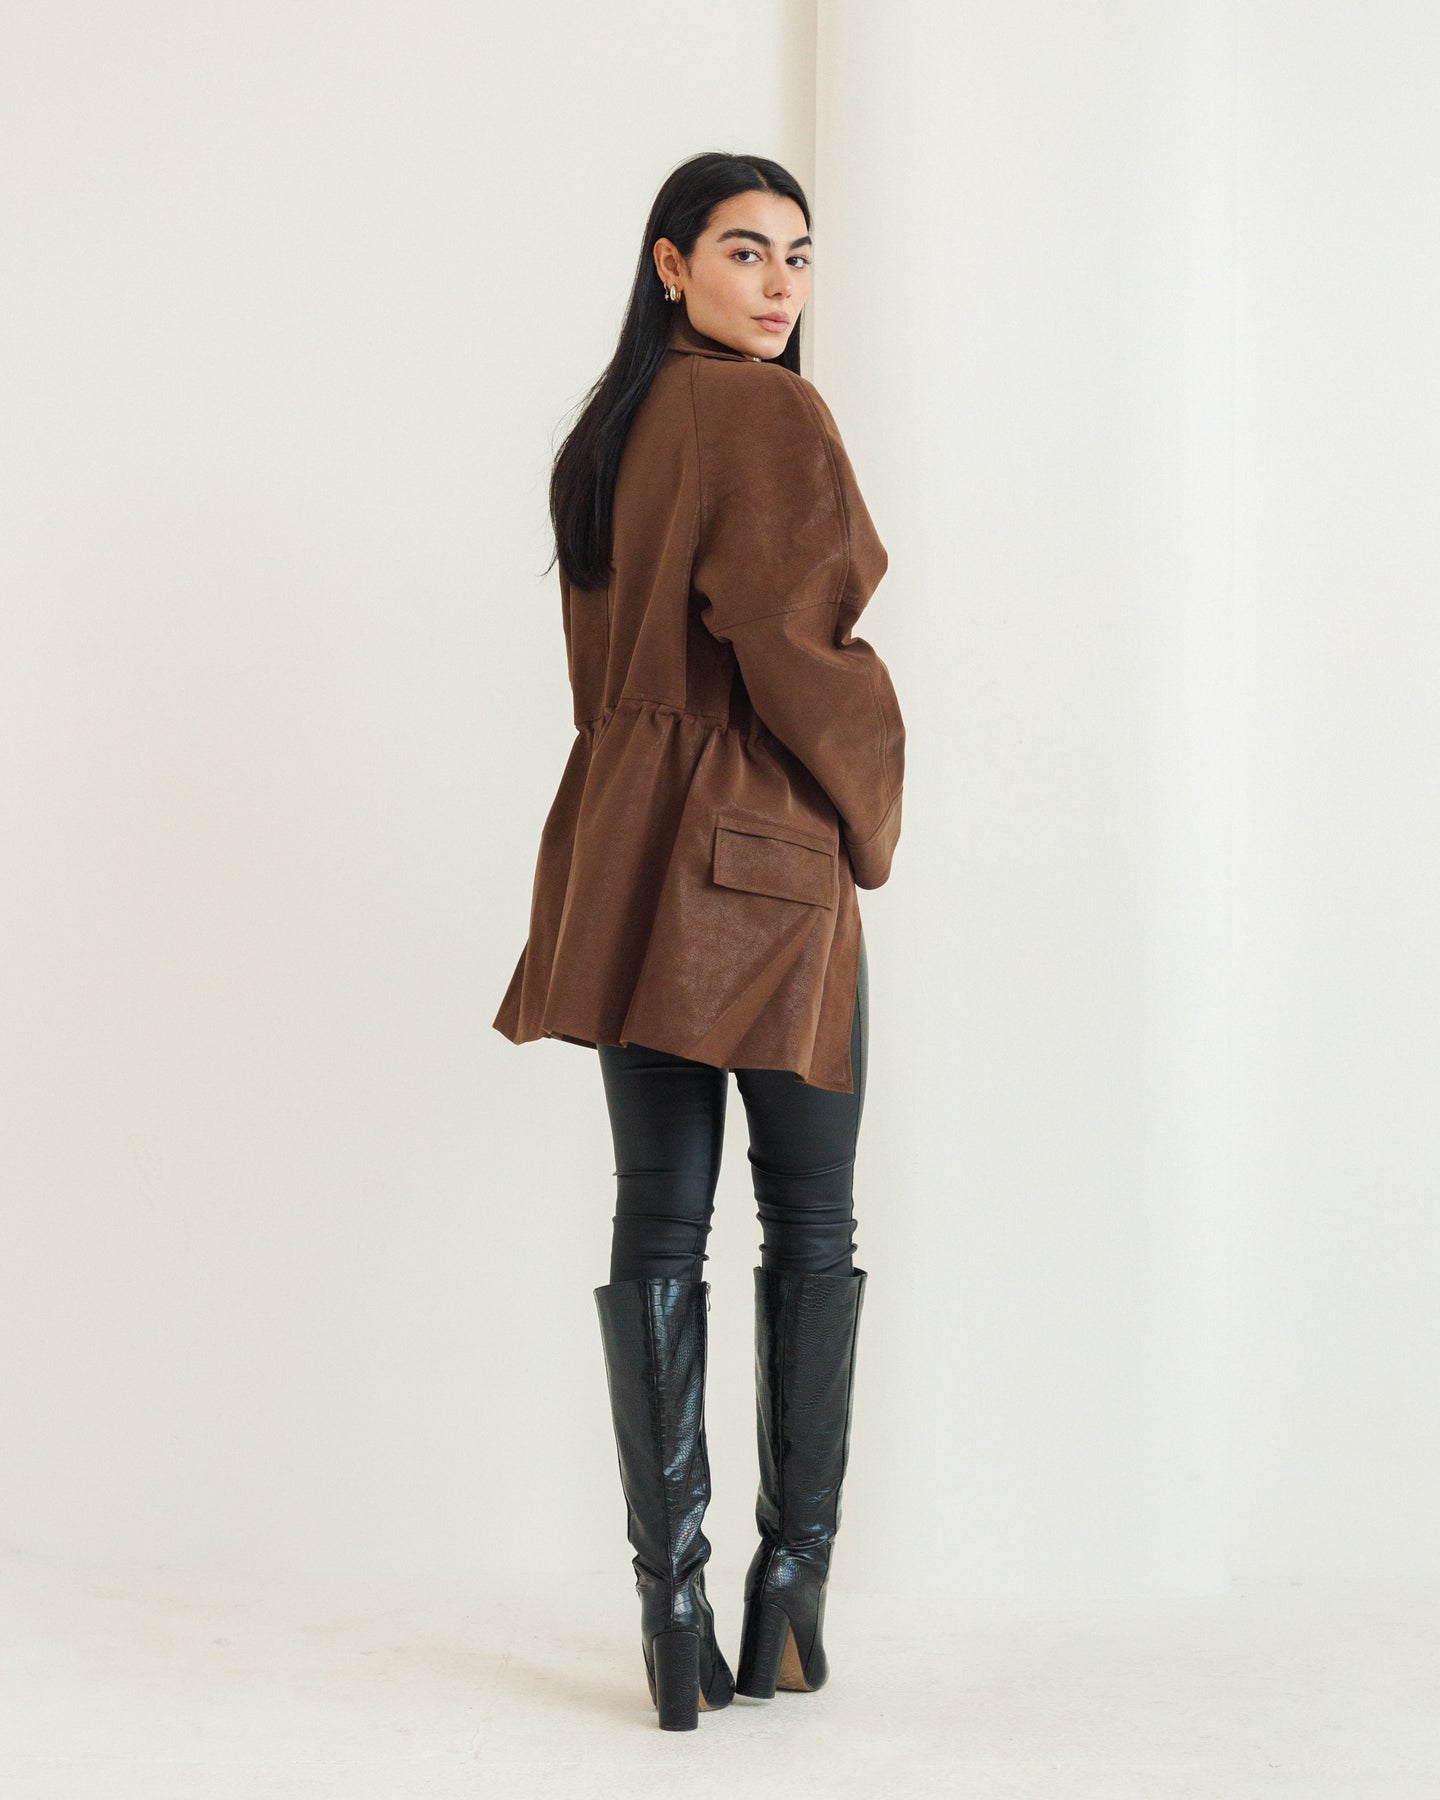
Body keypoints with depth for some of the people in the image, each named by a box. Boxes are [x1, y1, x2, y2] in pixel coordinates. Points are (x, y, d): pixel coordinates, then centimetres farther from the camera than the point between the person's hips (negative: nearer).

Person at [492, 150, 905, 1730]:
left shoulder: (605, 432, 16)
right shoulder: (768, 415, -10)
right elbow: (795, 650, -17)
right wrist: (870, 815, -2)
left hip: (626, 857, 7)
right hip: (765, 860, -7)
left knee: (657, 1231, 5)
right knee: (811, 1230, 6)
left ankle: (672, 1602, 7)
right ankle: (792, 1577, 12)